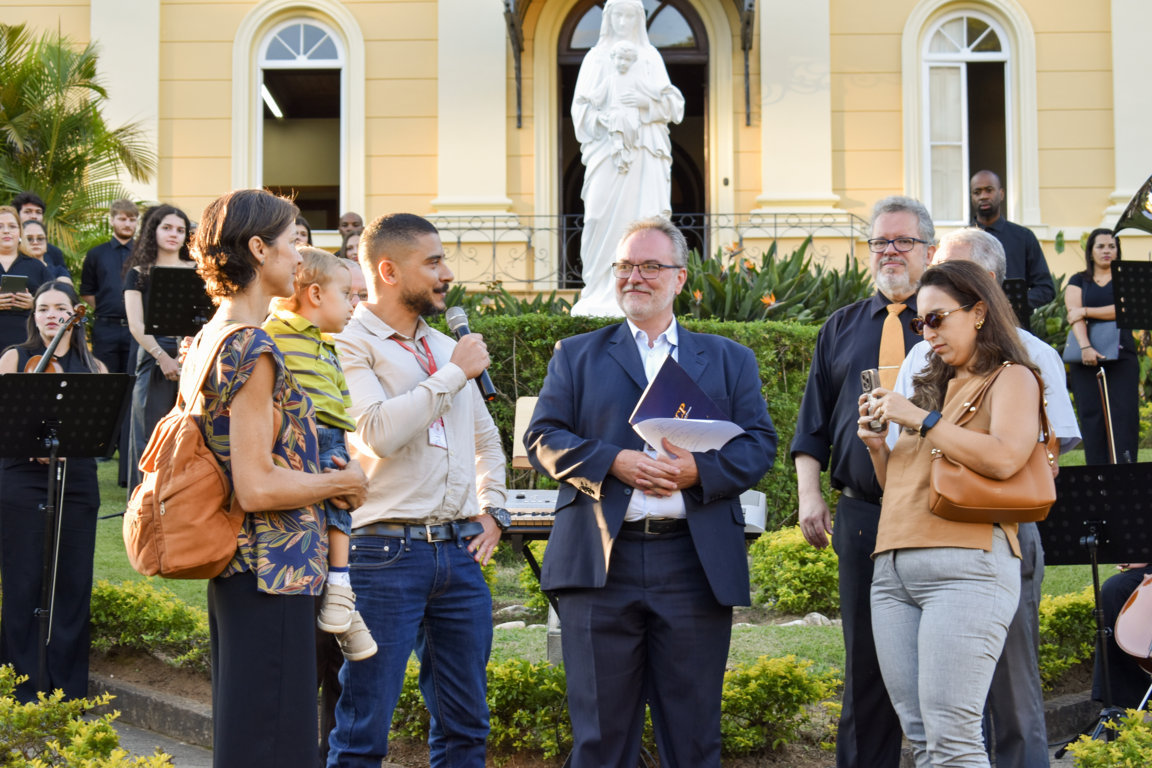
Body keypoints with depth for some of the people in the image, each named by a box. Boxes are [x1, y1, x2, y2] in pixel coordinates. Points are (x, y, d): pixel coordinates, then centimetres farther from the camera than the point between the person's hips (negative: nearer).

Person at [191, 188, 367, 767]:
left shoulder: (207, 340, 13)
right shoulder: (253, 350, -17)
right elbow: (256, 487, -22)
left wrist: (319, 478, 16)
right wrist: (343, 482, -8)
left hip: (233, 568, 10)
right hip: (272, 572, -10)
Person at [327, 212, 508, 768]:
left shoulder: (447, 348, 17)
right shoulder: (349, 345, -5)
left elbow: (486, 440, 32)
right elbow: (379, 433, -21)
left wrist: (491, 510, 17)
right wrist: (454, 373, -12)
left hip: (459, 553, 7)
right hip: (386, 552, -7)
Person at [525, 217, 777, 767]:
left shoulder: (730, 360, 16)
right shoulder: (576, 356, 15)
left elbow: (759, 446, 6)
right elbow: (543, 438, 4)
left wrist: (698, 469, -13)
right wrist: (614, 463, -13)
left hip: (695, 567, 1)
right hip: (600, 563, 0)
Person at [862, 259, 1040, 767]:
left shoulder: (1011, 378, 5)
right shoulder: (930, 387, 25)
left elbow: (1005, 458, -15)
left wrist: (921, 419, -9)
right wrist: (877, 445, 9)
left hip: (965, 567, -7)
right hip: (893, 568, 7)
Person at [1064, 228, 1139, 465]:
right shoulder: (1078, 281, 14)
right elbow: (1073, 314, -3)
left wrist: (1085, 311, -8)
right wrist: (1085, 347, -19)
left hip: (1121, 355, 0)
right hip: (1087, 357, 1)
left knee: (1125, 414, -10)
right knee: (1092, 414, -5)